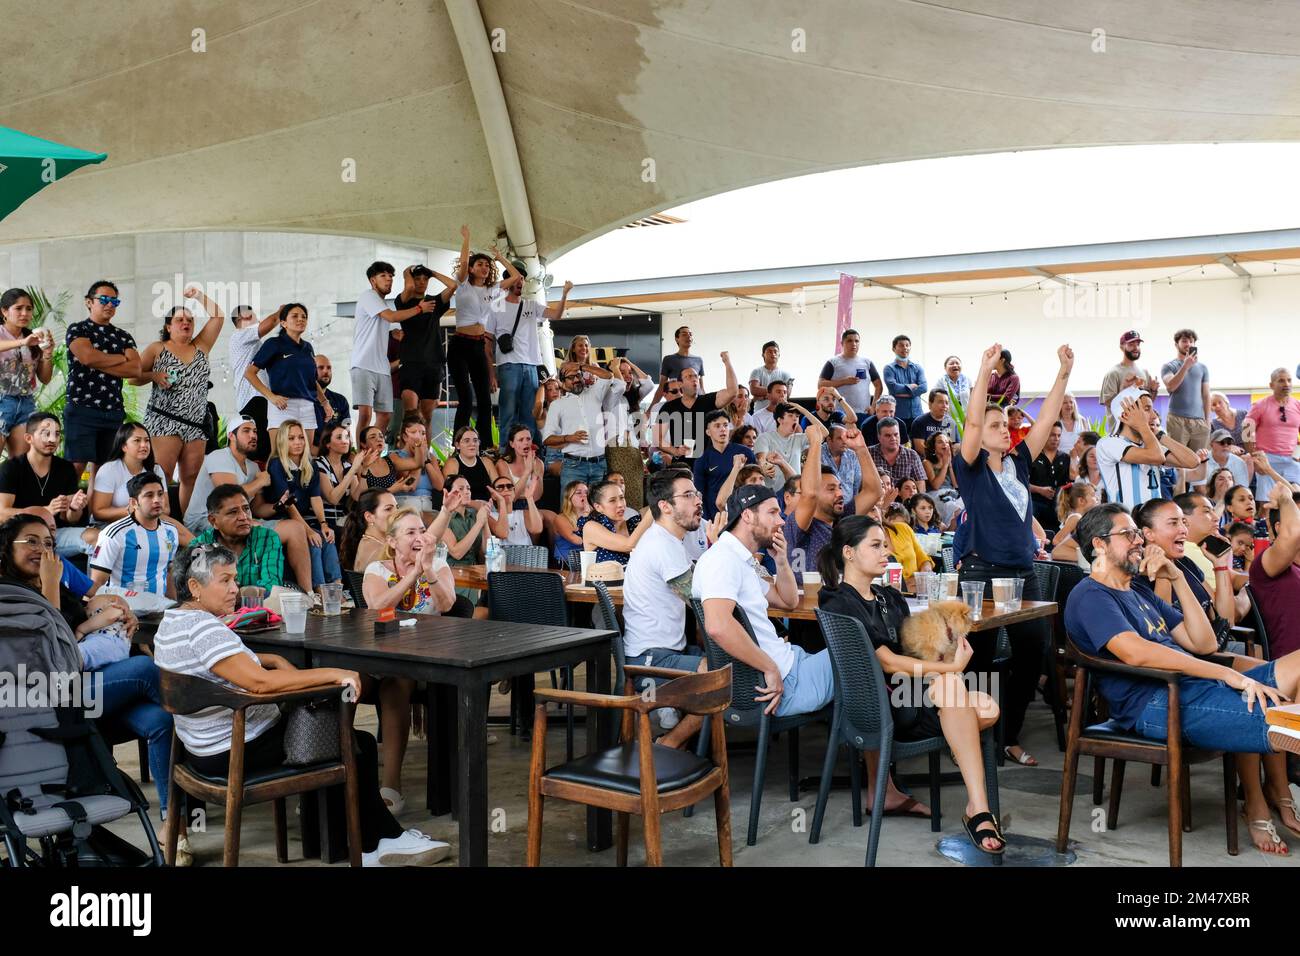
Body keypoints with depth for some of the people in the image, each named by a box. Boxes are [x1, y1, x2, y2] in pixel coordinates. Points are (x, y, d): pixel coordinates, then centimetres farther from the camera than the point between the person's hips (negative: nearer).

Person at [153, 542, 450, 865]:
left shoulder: (173, 621, 8)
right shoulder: (202, 628, -25)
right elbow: (259, 681, -34)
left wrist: (274, 660, 10)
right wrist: (331, 674, -29)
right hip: (237, 754, -11)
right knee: (360, 746, 0)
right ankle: (387, 839, 16)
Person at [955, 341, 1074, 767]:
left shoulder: (1018, 464, 13)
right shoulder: (972, 468, -3)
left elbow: (1045, 421, 9)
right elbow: (972, 422, -18)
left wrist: (1064, 372, 3)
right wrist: (984, 370, -24)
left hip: (1024, 575, 6)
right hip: (982, 574, -6)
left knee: (1032, 655, 3)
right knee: (981, 660, -2)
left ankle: (1010, 735, 17)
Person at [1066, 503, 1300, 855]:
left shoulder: (1141, 596, 28)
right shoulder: (1089, 596, -3)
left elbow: (1204, 644, 20)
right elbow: (1135, 652, -20)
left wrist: (1177, 578, 11)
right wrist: (1226, 673, -20)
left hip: (1195, 687, 10)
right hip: (1157, 704, -10)